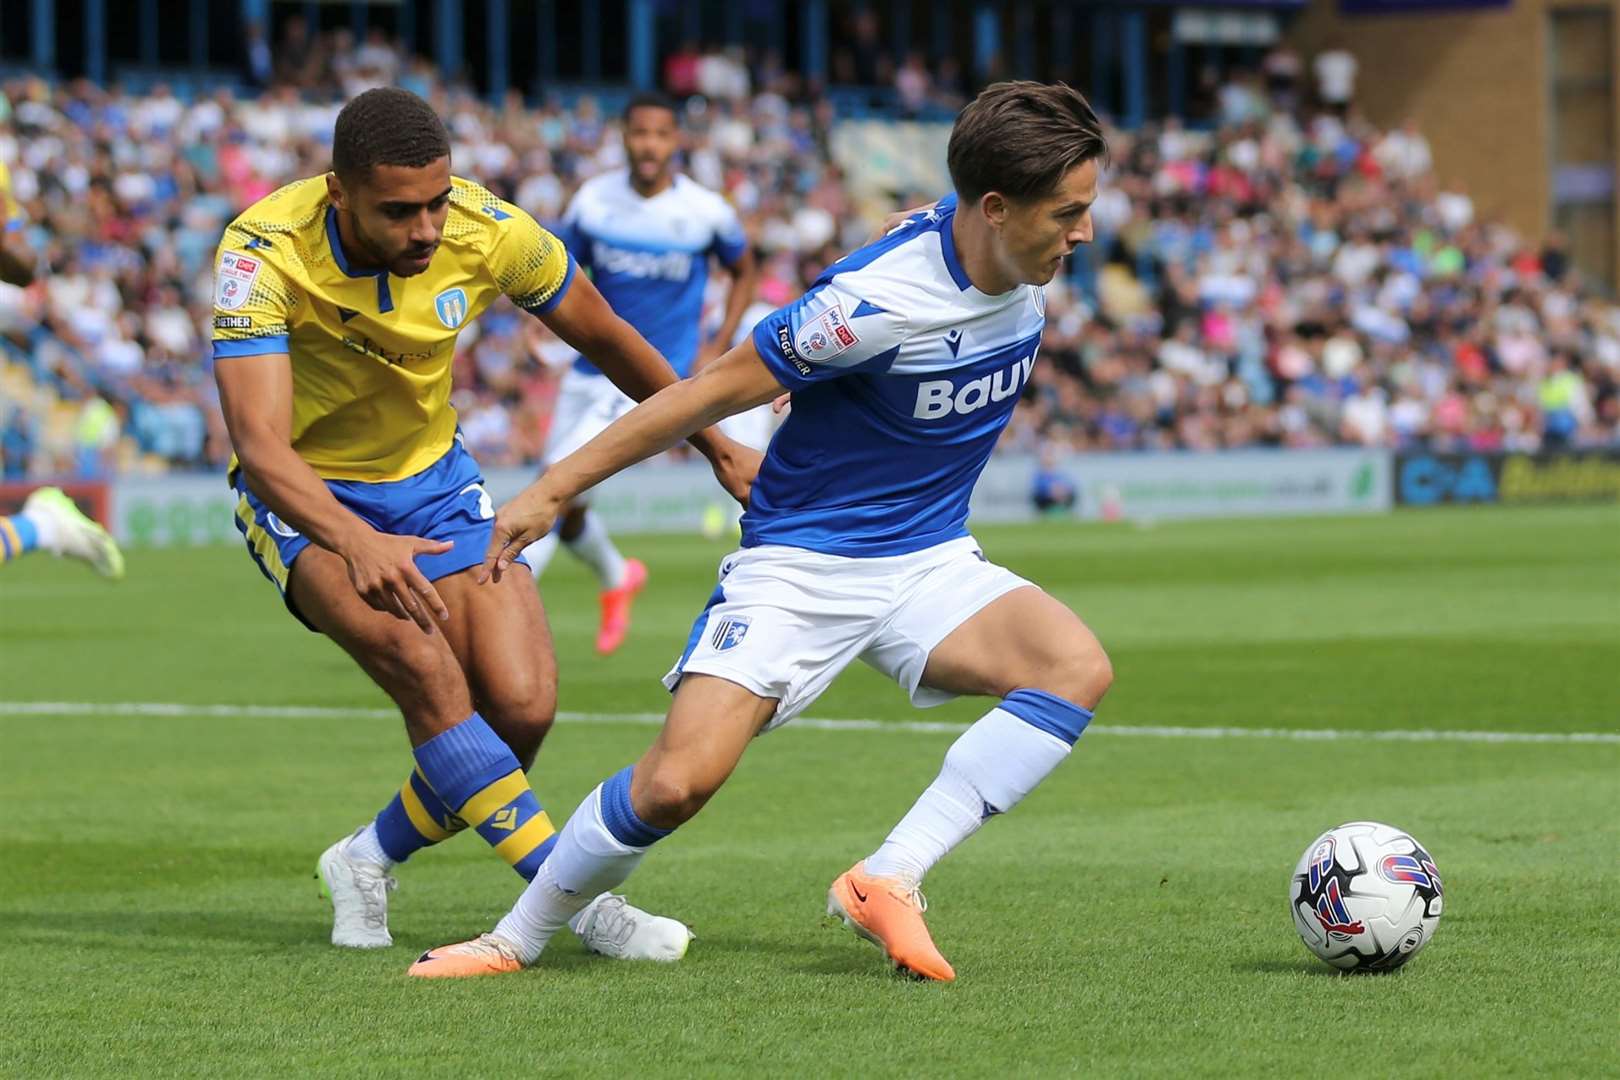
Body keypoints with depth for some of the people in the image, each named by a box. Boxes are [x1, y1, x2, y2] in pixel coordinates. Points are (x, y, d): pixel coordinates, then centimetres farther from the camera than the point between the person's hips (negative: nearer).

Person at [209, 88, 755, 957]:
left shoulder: (488, 232, -18)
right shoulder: (262, 255, -29)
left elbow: (607, 339, 1)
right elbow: (260, 442, -38)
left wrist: (718, 448, 10)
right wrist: (357, 544, -55)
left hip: (431, 478, 4)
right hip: (305, 495, -4)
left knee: (522, 706, -12)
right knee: (429, 673, -29)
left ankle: (369, 861, 14)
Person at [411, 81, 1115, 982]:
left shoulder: (1023, 273, -6)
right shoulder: (878, 301, -26)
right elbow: (715, 391, -17)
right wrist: (552, 491, -12)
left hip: (930, 561, 6)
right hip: (801, 561, -6)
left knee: (1080, 668, -22)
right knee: (680, 780, -20)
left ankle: (889, 882, -21)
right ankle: (518, 940, 6)